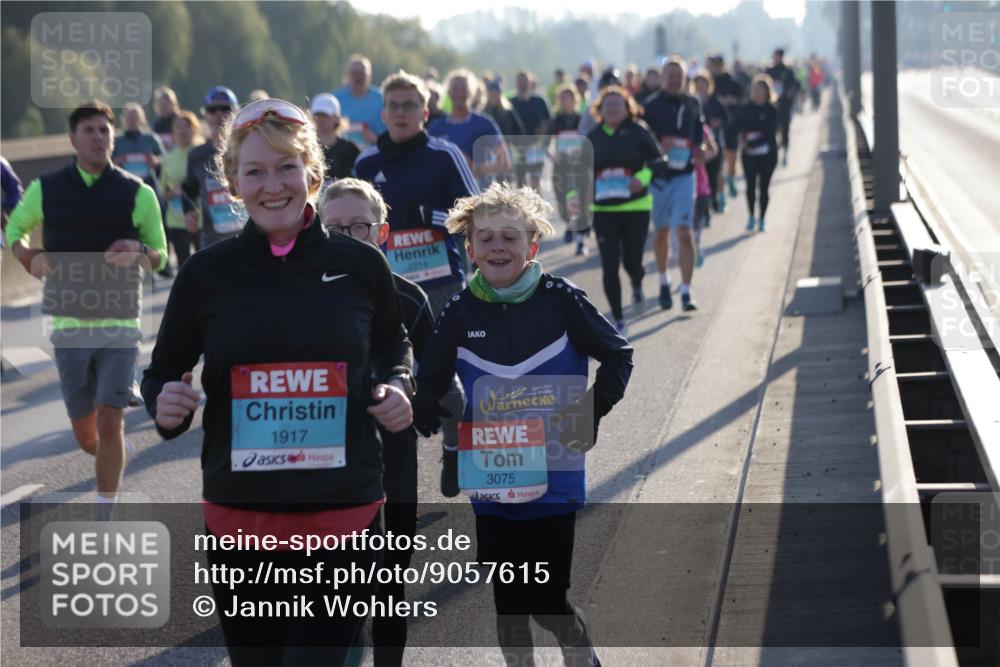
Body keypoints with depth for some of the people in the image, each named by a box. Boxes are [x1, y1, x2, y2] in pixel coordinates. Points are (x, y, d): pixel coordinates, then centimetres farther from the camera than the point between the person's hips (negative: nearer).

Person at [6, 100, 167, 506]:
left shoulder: (137, 193, 0)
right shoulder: (46, 190, 3)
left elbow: (161, 257, 6)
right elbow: (15, 228, 20)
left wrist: (139, 252, -17)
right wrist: (28, 259, -1)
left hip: (120, 325, -2)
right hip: (69, 325, 2)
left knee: (110, 424, -9)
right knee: (85, 433, 8)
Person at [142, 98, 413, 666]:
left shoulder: (361, 266, 0)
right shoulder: (207, 273, 0)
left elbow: (394, 348, 19)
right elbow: (163, 372, 11)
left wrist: (396, 389, -2)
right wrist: (165, 404, -11)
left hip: (345, 518, -1)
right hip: (238, 519, 1)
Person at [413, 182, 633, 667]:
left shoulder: (560, 300, -7)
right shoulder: (460, 312, -1)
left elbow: (618, 356, 1)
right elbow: (428, 385, 8)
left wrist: (592, 410, -10)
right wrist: (436, 426, -8)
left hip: (554, 478, -2)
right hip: (491, 482, 3)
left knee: (548, 601, -2)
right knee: (508, 600, 11)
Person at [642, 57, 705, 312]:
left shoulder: (693, 105, 6)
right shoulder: (651, 106, -3)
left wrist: (697, 152, -2)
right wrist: (659, 147, -20)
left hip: (683, 176, 0)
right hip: (657, 176, 0)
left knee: (684, 232, -11)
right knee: (661, 232, 14)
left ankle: (686, 292, -13)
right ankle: (663, 282, 35)